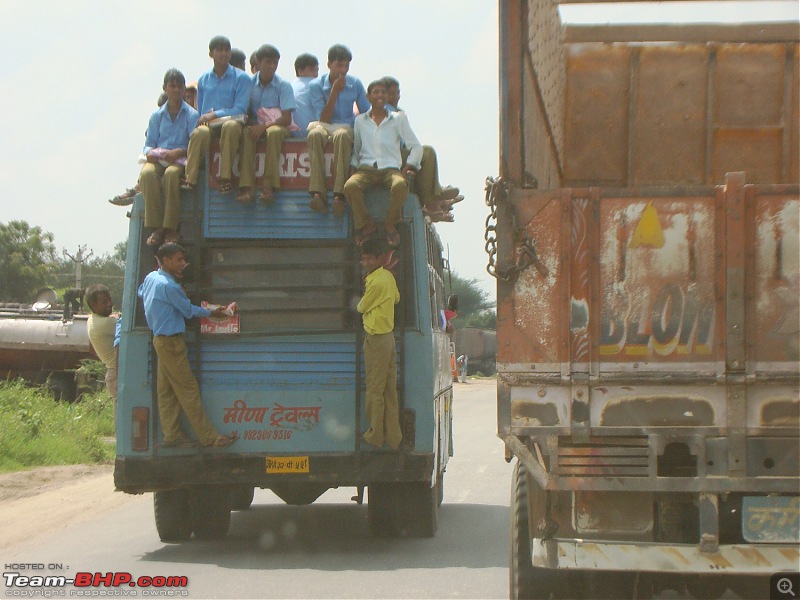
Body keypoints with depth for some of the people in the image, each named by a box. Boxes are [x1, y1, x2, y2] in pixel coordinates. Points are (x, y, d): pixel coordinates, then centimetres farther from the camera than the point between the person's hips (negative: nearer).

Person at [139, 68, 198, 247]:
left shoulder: (191, 115, 9)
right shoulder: (157, 116, 19)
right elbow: (149, 144, 15)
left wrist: (179, 152, -21)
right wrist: (149, 153, -9)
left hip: (180, 161, -2)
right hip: (157, 160, 2)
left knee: (171, 174, -40)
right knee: (147, 173, -35)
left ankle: (171, 229, -35)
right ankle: (156, 227, -34)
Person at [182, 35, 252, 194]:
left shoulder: (241, 78, 7)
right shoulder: (203, 79, 20)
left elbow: (240, 109, -4)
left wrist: (215, 115, -13)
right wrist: (204, 118, 2)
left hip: (230, 121, -2)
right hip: (208, 125, 2)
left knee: (231, 126, -41)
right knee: (200, 133, -37)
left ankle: (225, 177, -38)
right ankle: (189, 179, -42)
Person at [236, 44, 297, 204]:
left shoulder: (283, 85, -4)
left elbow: (287, 119, -11)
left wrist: (264, 126, -23)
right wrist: (253, 124, -16)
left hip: (278, 126, -2)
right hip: (256, 126, 2)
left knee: (274, 132, -38)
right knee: (246, 133, -33)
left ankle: (269, 186, -41)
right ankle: (246, 187, -42)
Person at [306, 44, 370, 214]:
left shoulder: (355, 84, 7)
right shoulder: (316, 85, 0)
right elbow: (323, 119, -8)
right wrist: (334, 91, -12)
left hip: (346, 127, 1)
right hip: (323, 126, -1)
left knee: (342, 135, -39)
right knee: (315, 134, -39)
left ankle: (339, 195, -49)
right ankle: (318, 193, -49)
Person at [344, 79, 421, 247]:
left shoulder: (398, 119, 12)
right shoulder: (360, 120, 17)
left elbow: (416, 147, 11)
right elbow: (355, 150, 24)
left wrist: (409, 167, -3)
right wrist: (353, 167, 6)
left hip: (390, 169, -1)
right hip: (366, 169, 1)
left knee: (400, 185, -39)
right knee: (350, 186, -36)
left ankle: (390, 224, -15)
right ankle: (366, 225, -16)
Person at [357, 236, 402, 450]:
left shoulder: (376, 282, -20)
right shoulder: (389, 277, 8)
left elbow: (361, 307, -6)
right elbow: (396, 298, 28)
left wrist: (360, 302, 14)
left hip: (376, 339, -9)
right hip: (389, 336, 9)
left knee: (375, 389, -1)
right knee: (389, 390, 9)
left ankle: (375, 435, 4)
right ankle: (393, 436, 12)